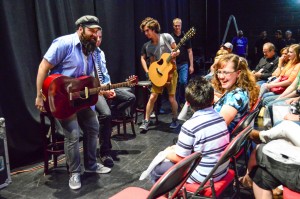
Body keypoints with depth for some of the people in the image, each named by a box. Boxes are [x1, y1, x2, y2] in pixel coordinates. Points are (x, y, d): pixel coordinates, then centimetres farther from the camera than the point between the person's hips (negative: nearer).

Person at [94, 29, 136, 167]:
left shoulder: (101, 53, 16)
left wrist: (109, 88, -1)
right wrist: (102, 91, -18)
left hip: (106, 87, 8)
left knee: (131, 98, -4)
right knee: (106, 114, -29)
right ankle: (104, 152, -16)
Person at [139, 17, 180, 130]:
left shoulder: (166, 37, -9)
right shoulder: (149, 47, 0)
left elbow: (177, 50, -4)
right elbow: (152, 62, 8)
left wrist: (176, 53, -25)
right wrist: (148, 72, -6)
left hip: (171, 71, -3)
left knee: (171, 98, -1)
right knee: (152, 97, -2)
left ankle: (175, 120, 19)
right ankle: (146, 121, 8)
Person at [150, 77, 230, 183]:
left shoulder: (190, 126, -24)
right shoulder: (220, 117, -2)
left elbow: (179, 158, -15)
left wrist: (167, 153, 7)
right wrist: (177, 147, 12)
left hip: (202, 176, -7)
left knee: (155, 168, 6)